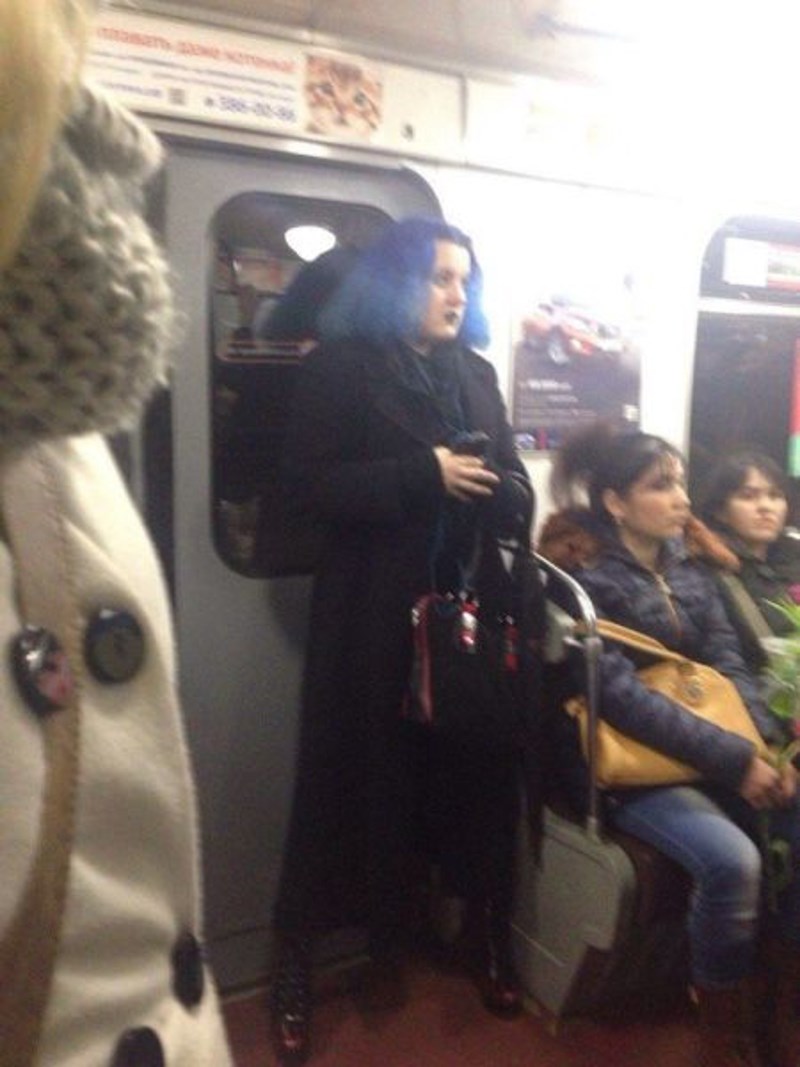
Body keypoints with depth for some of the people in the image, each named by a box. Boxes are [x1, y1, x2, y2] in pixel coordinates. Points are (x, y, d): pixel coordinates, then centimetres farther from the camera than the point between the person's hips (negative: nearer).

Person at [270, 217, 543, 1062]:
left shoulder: (475, 374, 14)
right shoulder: (339, 368, -1)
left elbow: (516, 487, 14)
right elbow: (308, 484, -12)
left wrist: (498, 492, -9)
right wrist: (424, 475, -17)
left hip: (471, 602, 4)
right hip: (377, 609, -4)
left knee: (477, 761, 6)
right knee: (372, 769, 2)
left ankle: (488, 934, 27)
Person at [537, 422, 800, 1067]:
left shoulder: (689, 560, 9)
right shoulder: (583, 575, -11)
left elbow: (727, 660, 6)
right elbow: (619, 692, -19)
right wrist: (735, 758, -22)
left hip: (717, 746, 7)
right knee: (731, 861, -27)